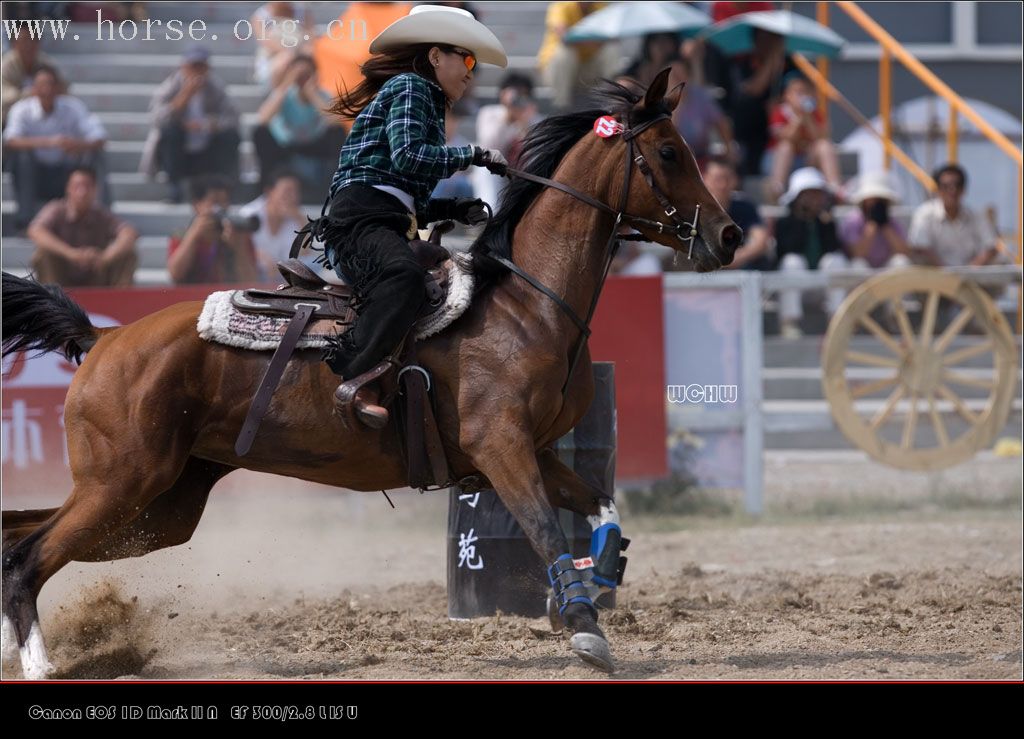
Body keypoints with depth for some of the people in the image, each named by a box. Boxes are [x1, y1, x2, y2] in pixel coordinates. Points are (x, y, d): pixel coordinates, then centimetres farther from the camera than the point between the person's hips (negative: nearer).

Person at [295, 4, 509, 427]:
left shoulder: (427, 103, 33)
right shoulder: (411, 87, 4)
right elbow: (408, 156, -14)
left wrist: (455, 210, 16)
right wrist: (472, 155, -6)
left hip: (387, 226, 11)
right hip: (361, 216, -11)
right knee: (405, 278, -39)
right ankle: (354, 379, -45)